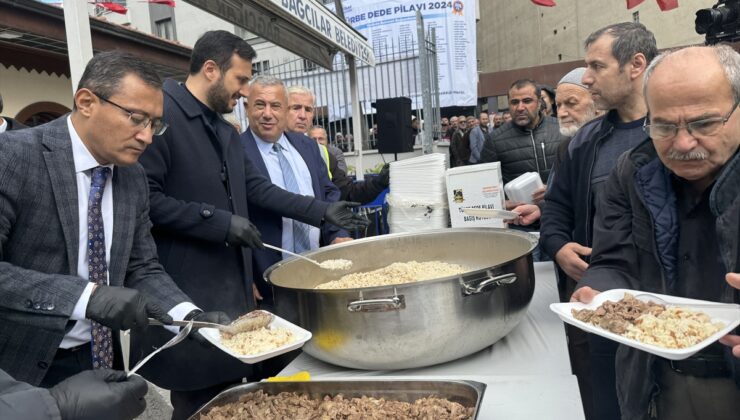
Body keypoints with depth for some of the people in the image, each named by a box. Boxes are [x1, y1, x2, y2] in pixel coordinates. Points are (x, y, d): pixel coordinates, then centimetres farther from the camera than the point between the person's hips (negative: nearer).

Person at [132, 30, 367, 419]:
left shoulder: (225, 131, 15)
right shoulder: (160, 113, -13)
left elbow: (257, 188, 14)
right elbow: (144, 197, -21)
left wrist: (321, 211, 9)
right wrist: (219, 221, -20)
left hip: (231, 284, 8)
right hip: (186, 289, -8)